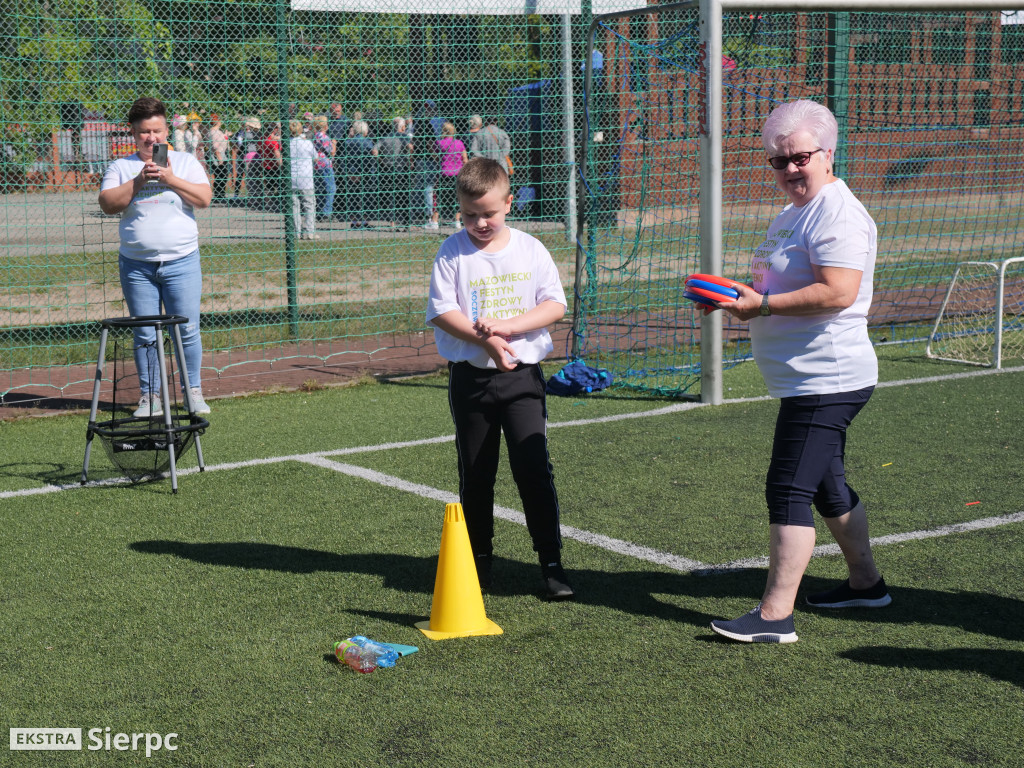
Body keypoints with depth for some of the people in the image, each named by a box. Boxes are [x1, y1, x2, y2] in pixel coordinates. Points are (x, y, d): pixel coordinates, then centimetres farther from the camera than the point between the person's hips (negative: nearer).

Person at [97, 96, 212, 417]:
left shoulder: (185, 162, 8)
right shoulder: (121, 167, 9)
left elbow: (204, 198, -5)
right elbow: (107, 204, -4)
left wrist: (171, 179, -15)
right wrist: (139, 181, -13)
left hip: (181, 262, -1)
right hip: (136, 266, 1)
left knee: (187, 331, -2)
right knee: (145, 336, 3)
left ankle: (193, 392, 11)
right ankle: (150, 397, 13)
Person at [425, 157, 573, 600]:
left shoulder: (530, 250, 1)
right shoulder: (452, 252, -2)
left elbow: (555, 305, -3)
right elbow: (442, 311, -8)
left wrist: (505, 326, -17)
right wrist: (485, 340, -21)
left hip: (522, 372, 0)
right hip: (470, 376, 1)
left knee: (534, 467, -7)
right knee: (475, 473, 10)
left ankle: (551, 562, -1)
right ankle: (479, 559, 24)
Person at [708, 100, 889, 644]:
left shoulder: (837, 214, -15)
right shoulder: (792, 214, 17)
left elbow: (837, 293, -27)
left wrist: (761, 305, -22)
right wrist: (745, 291, 8)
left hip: (825, 379, -11)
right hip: (810, 379, 11)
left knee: (789, 489, -12)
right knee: (827, 485, 21)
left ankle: (775, 614, -10)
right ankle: (865, 582, 36)